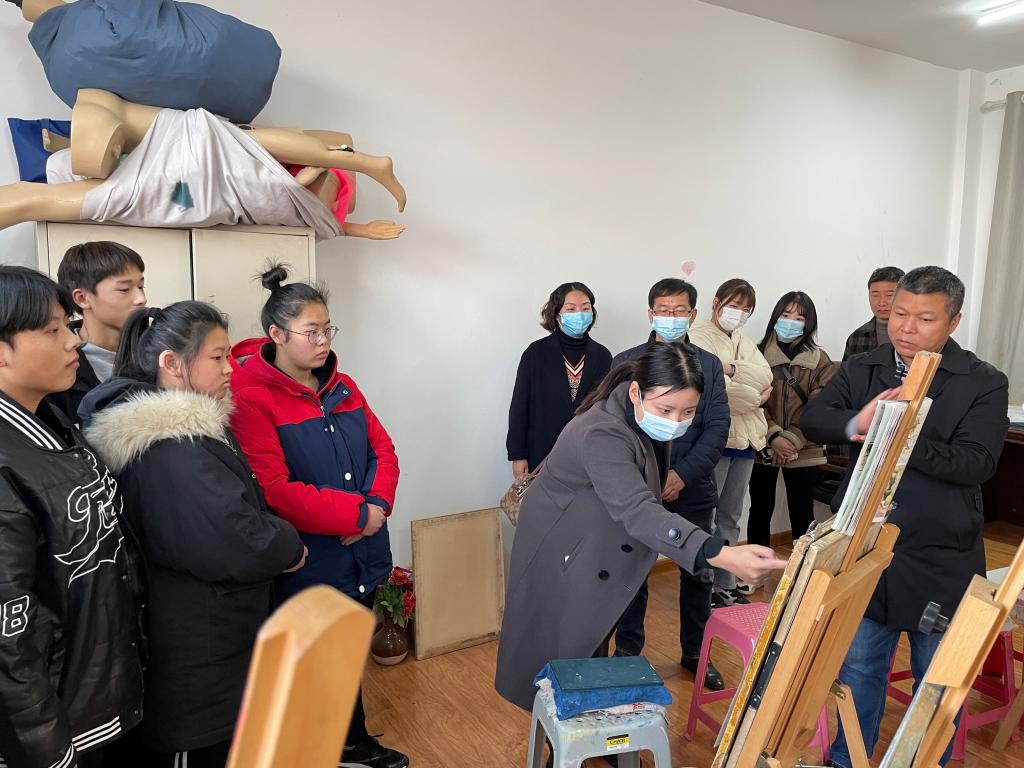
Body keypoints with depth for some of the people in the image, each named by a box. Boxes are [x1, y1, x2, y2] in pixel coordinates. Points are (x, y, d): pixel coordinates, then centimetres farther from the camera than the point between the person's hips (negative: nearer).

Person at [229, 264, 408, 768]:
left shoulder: (341, 387, 7)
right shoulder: (250, 398, -16)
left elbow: (383, 449, 8)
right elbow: (276, 490, -23)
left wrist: (379, 505, -11)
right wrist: (358, 514, -21)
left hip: (360, 555, 7)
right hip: (306, 566, -6)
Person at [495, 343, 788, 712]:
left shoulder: (647, 419, -12)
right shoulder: (602, 435, -39)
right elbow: (638, 511, -52)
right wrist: (722, 555, -62)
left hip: (603, 546, 8)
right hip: (564, 551, -7)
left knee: (595, 637, 18)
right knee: (566, 648, 3)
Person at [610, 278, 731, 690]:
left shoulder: (708, 365, 4)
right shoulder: (625, 362, 1)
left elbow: (717, 427, -2)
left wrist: (682, 475, -15)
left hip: (692, 488, 2)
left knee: (697, 573, 13)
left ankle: (695, 652, 32)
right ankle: (627, 652, 26)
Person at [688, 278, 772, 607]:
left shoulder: (744, 342, 18)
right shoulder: (698, 337, -5)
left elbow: (766, 376, 1)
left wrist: (731, 368, -15)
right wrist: (755, 397, -7)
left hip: (745, 438, 8)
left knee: (730, 517, 14)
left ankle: (725, 583, 23)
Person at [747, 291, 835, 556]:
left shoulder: (819, 360, 1)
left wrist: (792, 441, -16)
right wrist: (774, 437, -18)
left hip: (804, 452, 0)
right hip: (762, 448, 0)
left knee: (802, 513, 7)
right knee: (761, 510, 10)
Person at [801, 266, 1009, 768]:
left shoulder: (984, 384, -6)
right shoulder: (860, 371, 3)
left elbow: (976, 462, -18)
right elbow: (812, 419, -9)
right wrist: (853, 424, -30)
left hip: (940, 559, -2)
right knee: (858, 666, 17)